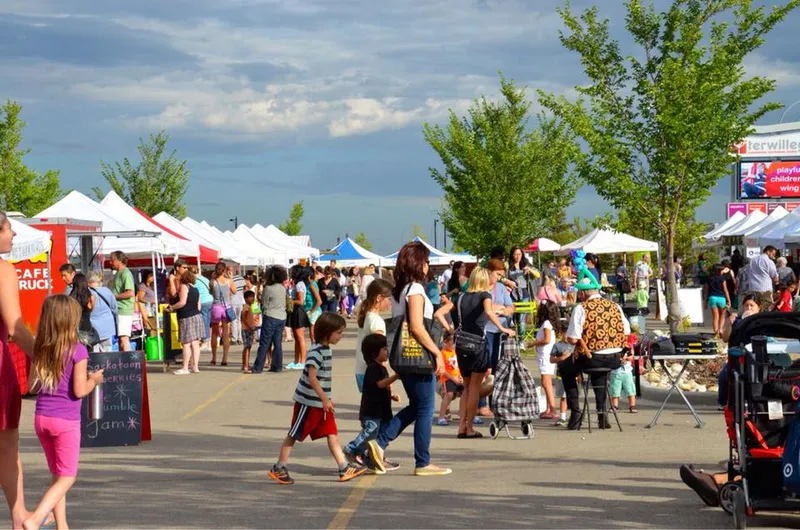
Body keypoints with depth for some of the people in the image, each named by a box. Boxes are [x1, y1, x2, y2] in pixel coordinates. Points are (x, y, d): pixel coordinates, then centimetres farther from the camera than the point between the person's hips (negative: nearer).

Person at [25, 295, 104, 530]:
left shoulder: (41, 349, 4)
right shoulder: (77, 351, -13)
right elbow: (79, 390, -15)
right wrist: (94, 379, 5)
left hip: (41, 418, 6)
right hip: (66, 420, -6)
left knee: (57, 474, 19)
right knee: (66, 477, 3)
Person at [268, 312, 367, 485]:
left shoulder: (327, 350, 9)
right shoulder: (316, 352, -20)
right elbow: (312, 378, -28)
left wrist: (327, 399, 23)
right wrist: (325, 399, -28)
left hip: (322, 402, 9)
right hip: (308, 401, -9)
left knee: (332, 434, 4)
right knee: (294, 435, 1)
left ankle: (345, 468, 4)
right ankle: (279, 469, 10)